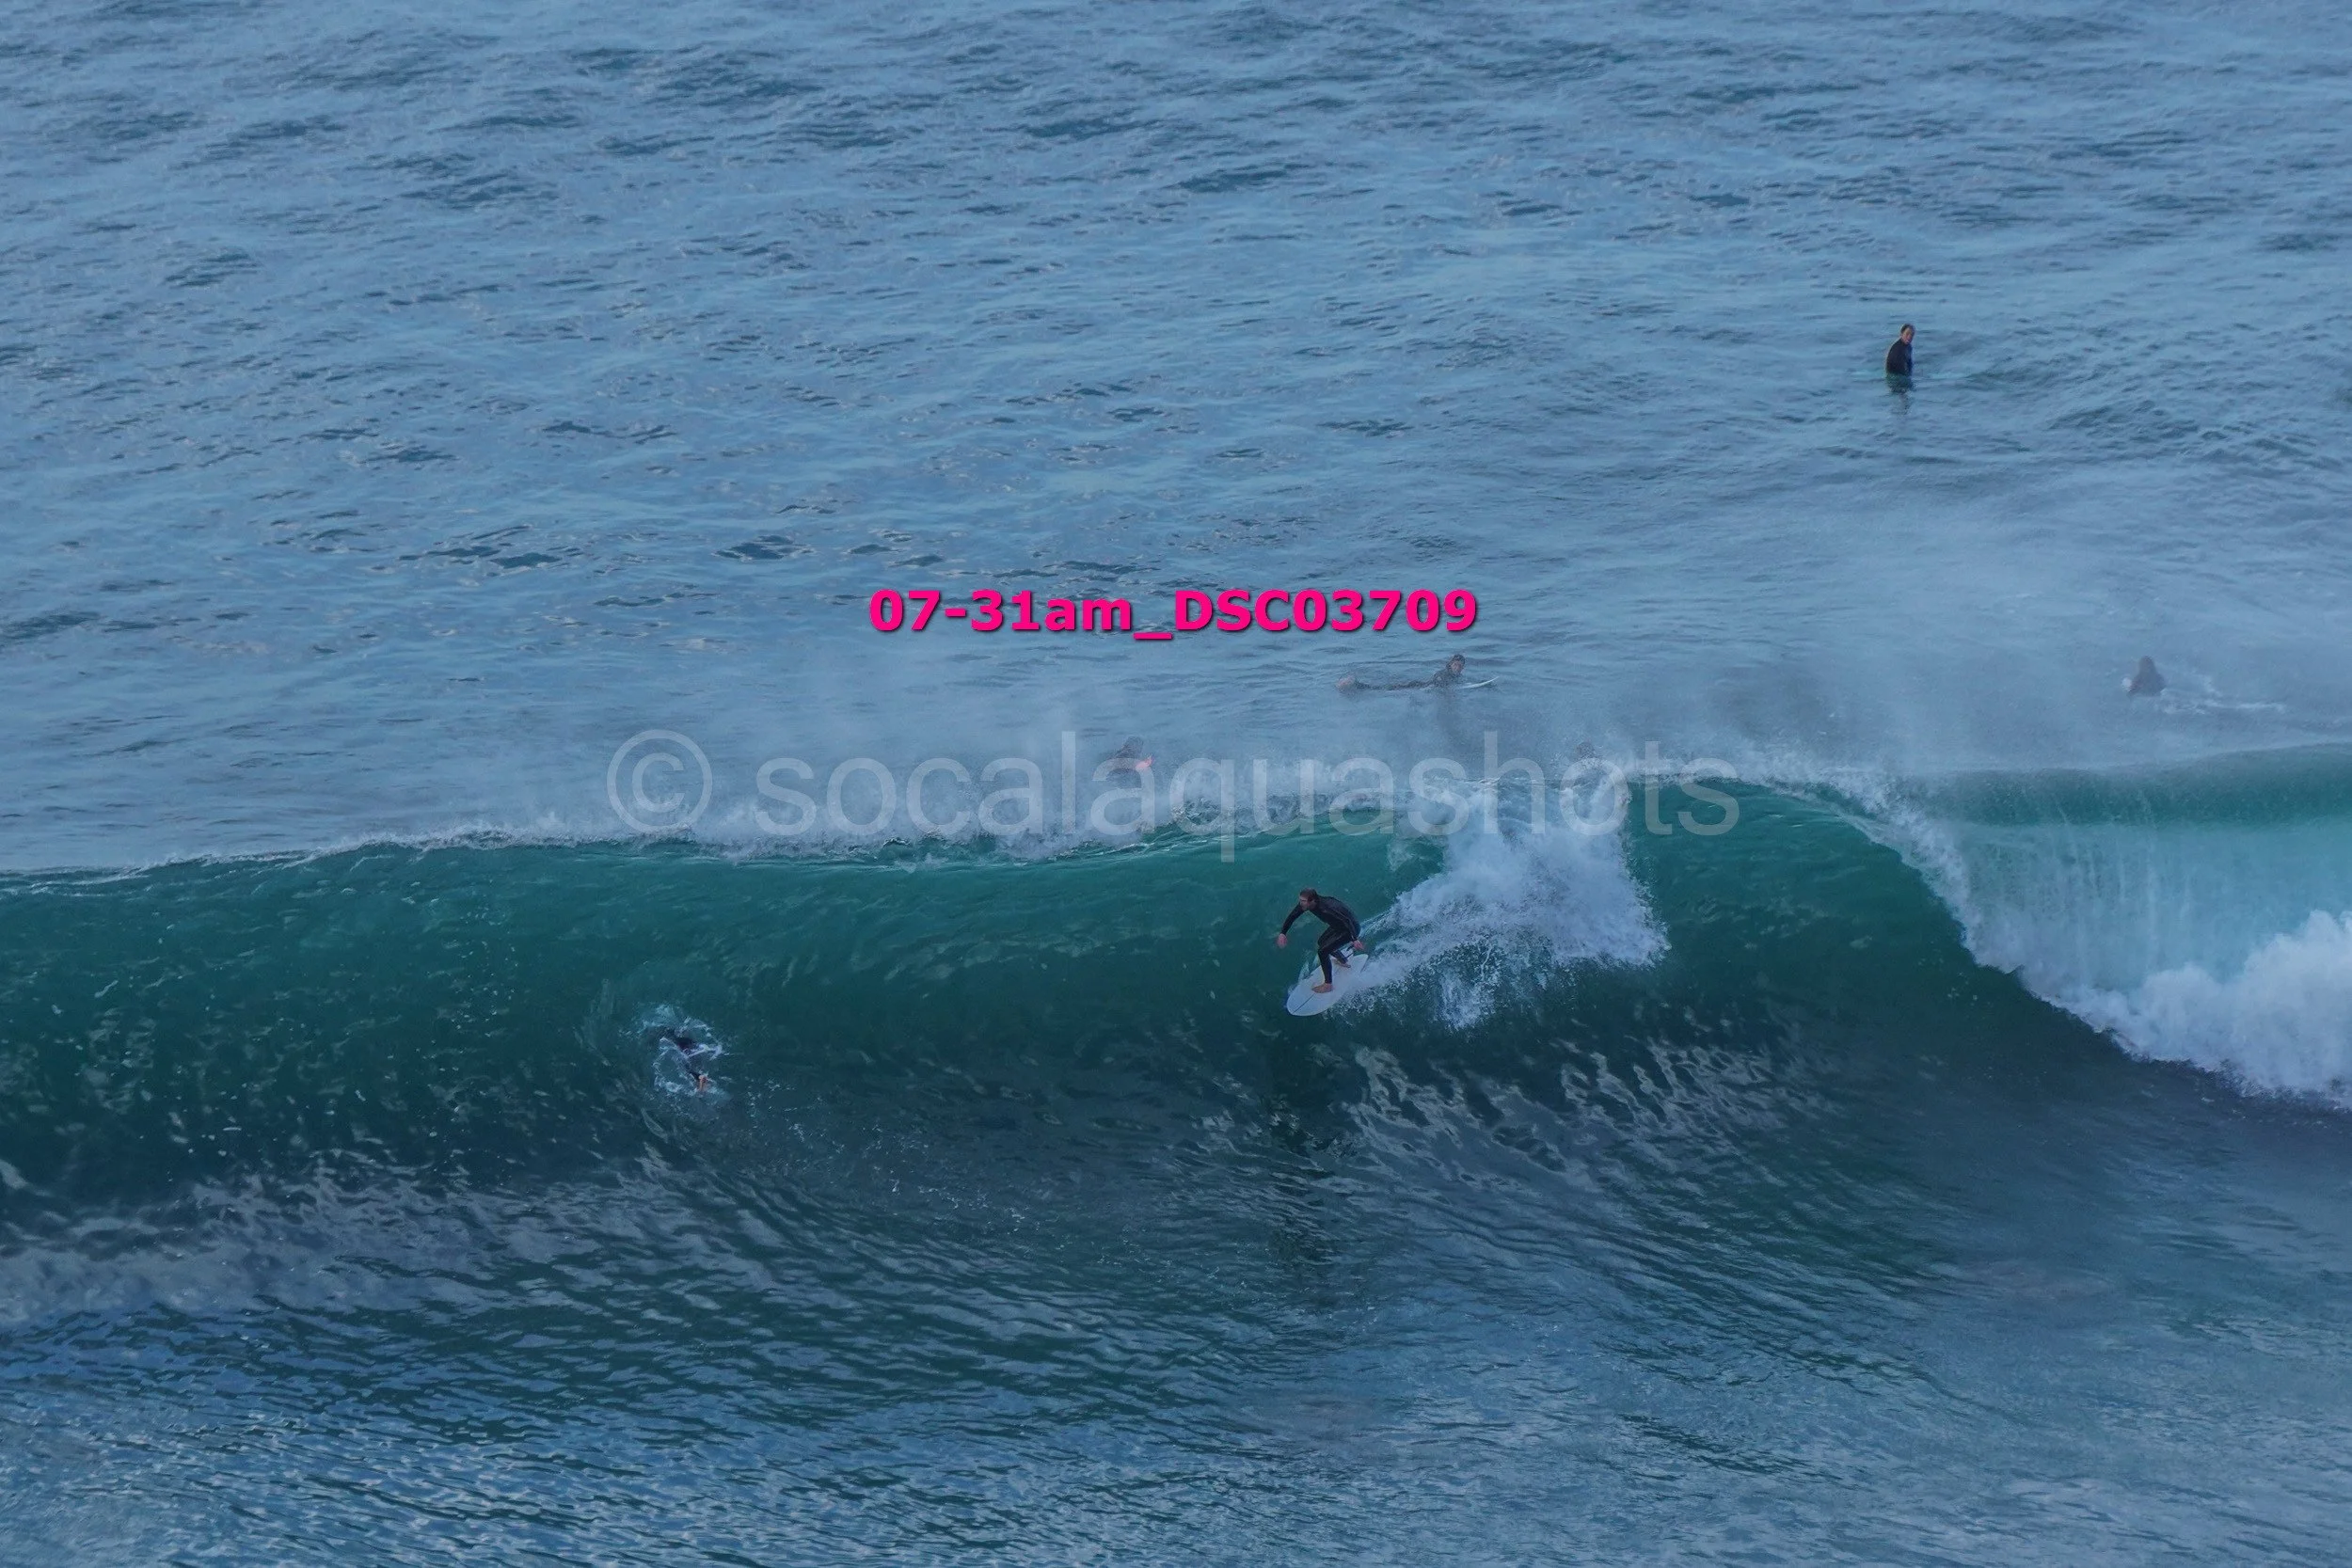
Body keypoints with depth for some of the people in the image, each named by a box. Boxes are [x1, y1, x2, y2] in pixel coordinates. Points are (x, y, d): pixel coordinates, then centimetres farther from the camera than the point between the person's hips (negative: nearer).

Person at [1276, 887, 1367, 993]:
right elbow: (1292, 916, 1)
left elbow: (1347, 921, -40)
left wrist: (1355, 940, -44)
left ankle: (1328, 985, 0)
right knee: (1321, 943, 26)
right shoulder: (1305, 904, -14)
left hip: (1350, 929, -9)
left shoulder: (1326, 909, -38)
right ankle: (1343, 962, 49)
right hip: (1337, 926, 9)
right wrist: (1283, 933, -4)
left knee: (1322, 951, -13)